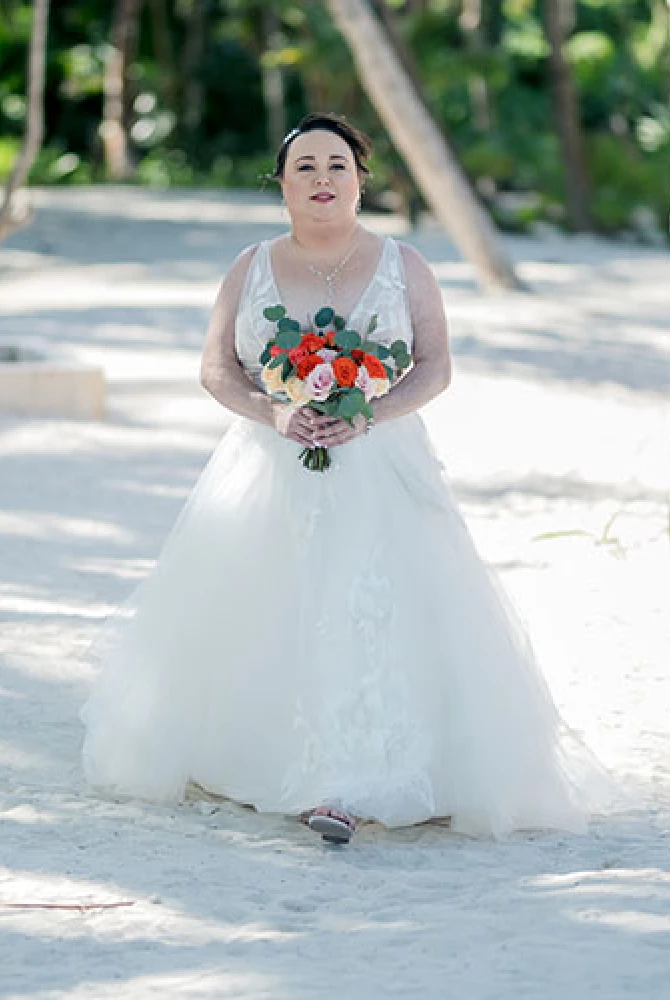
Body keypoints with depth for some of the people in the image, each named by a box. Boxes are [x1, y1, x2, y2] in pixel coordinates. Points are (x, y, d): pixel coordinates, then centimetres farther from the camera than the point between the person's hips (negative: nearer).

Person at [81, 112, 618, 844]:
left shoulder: (402, 266, 4)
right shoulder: (251, 269, 8)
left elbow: (436, 368, 0)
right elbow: (216, 368, 5)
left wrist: (368, 416, -17)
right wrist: (273, 412, -15)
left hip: (377, 471, -2)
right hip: (270, 474, 3)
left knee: (368, 611, -18)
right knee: (262, 615, 1)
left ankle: (344, 789, -24)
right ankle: (249, 761, 17)